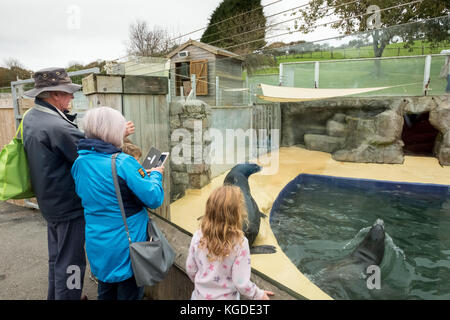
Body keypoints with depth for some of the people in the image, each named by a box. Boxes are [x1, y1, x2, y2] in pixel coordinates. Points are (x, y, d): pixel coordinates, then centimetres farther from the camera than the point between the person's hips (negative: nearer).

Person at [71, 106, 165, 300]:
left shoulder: (79, 162, -2)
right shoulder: (123, 163, -23)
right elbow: (154, 199, -20)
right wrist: (156, 175, -1)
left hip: (97, 246, 7)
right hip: (125, 247, -6)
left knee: (105, 292, 26)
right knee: (129, 293, 14)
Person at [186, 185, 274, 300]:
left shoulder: (198, 237, -17)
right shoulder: (240, 243, -25)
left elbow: (190, 270, -4)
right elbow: (241, 283, -20)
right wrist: (259, 295, -2)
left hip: (199, 296, 2)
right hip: (226, 297, -2)